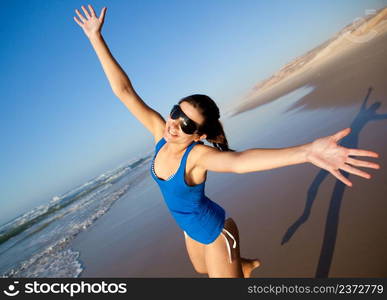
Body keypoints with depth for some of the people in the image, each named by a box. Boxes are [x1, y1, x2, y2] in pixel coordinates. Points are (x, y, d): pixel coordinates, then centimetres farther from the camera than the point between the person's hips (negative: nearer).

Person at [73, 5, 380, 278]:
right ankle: (245, 265, 64)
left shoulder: (198, 155, -35)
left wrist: (307, 151, -75)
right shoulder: (161, 131, -19)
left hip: (213, 230, -8)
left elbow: (238, 160, -57)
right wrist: (96, 38, -18)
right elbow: (125, 91, -18)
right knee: (203, 269, 35)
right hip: (191, 227, 8)